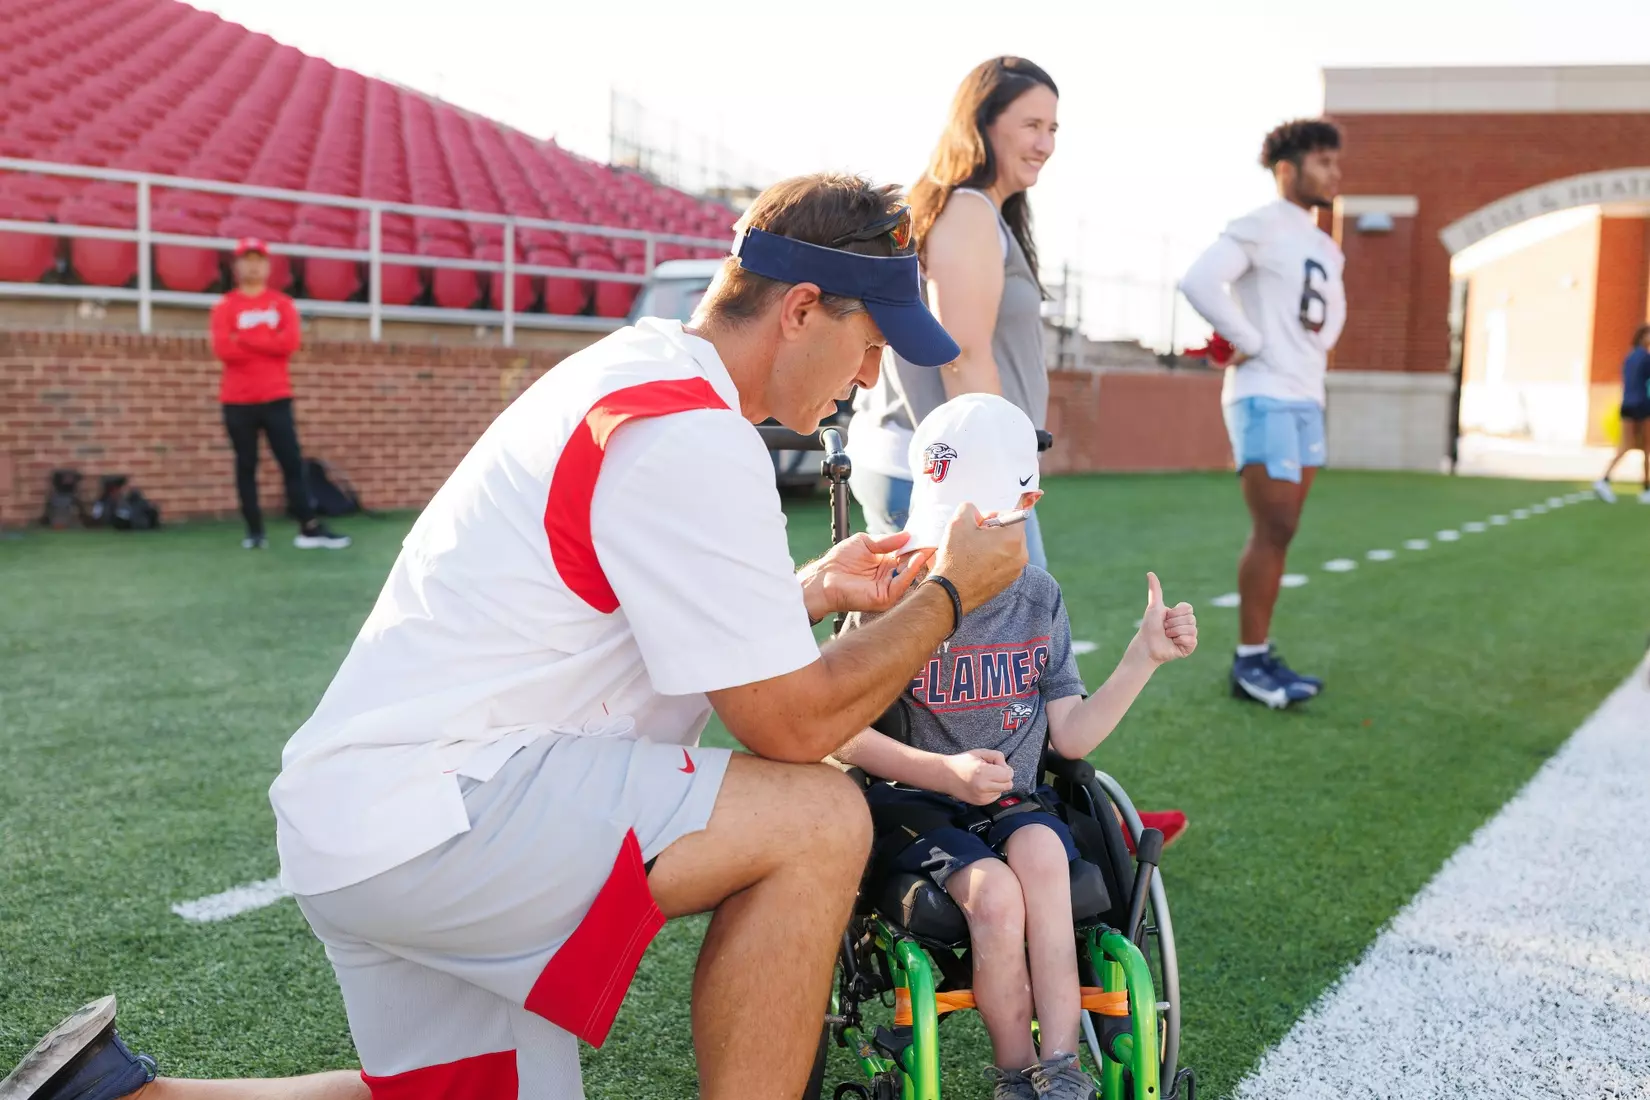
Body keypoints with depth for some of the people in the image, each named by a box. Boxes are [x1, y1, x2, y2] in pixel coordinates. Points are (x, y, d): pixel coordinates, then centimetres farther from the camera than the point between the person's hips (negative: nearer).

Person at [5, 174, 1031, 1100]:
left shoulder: (629, 372, 13)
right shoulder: (694, 436, -18)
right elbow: (793, 723, -15)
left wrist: (811, 591, 17)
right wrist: (950, 593, -4)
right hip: (426, 821, -11)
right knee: (819, 819, -16)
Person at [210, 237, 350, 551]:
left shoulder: (282, 303, 9)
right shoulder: (225, 306, 4)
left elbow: (290, 342, -8)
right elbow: (223, 349, -11)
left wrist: (245, 339, -9)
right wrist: (269, 346, -9)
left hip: (276, 398, 1)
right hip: (238, 400, -1)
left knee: (292, 462, -3)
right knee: (246, 466, 3)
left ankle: (309, 529, -4)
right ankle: (254, 531, 8)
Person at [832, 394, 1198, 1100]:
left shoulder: (1038, 601, 6)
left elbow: (1072, 737, 7)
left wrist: (1145, 655, 0)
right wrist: (944, 771, -23)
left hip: (1015, 800, 3)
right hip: (914, 804, -3)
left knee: (1040, 851, -31)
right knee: (994, 892, -30)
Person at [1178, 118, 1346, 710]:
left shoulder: (1325, 248, 18)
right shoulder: (1260, 227, -9)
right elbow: (1198, 282, -23)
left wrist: (1321, 347, 15)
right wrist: (1252, 343, -17)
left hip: (1306, 401, 9)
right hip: (1264, 397, -9)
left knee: (1280, 533, 9)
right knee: (1273, 531, -10)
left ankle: (1261, 655, 16)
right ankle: (1249, 661, -3)